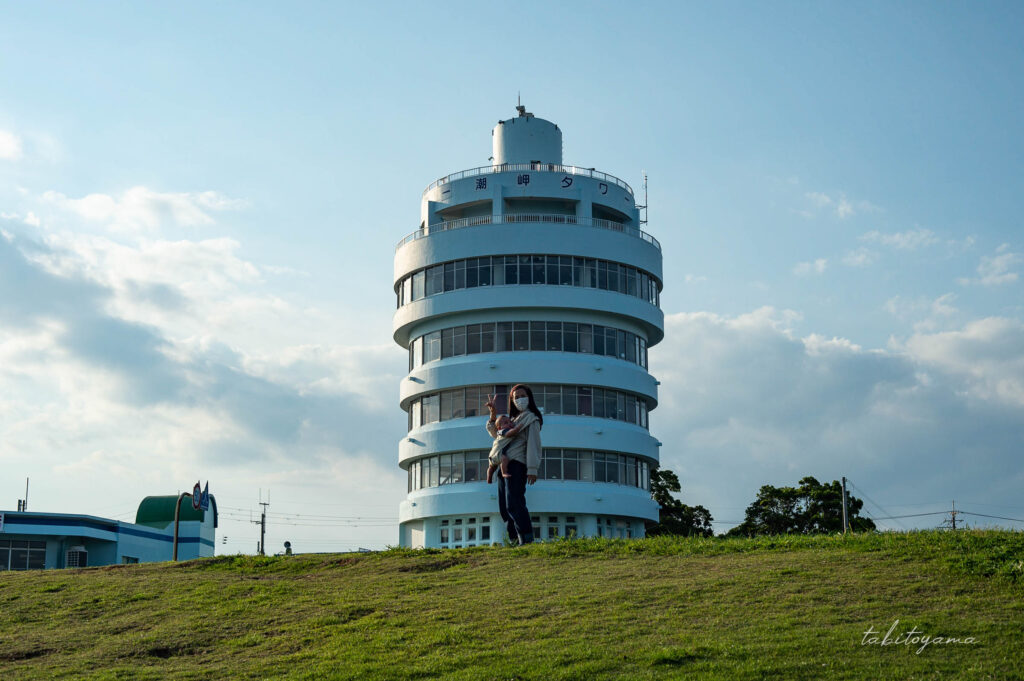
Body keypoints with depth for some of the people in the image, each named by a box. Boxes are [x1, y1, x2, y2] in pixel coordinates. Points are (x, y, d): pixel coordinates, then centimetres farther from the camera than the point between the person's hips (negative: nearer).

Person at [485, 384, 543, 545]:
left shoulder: (531, 419, 1)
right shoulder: (513, 418, 25)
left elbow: (533, 444, -8)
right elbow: (496, 434, 37)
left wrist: (532, 469, -17)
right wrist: (493, 416, 21)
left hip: (517, 465, -9)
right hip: (504, 465, 9)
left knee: (514, 504, -19)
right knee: (504, 508, 4)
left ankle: (527, 539, -21)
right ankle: (515, 540, 6)